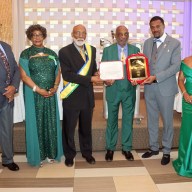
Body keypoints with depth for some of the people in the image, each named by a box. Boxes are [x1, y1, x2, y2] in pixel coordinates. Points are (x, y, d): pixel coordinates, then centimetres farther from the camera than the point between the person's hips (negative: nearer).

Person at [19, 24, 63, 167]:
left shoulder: (51, 53, 10)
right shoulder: (26, 54, 0)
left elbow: (58, 72, 9)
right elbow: (24, 76, -7)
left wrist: (55, 88, -7)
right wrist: (38, 90, -15)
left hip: (51, 93, 3)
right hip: (33, 93, -3)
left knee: (51, 123, 7)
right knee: (36, 123, 4)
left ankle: (51, 153, 20)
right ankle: (38, 155, 16)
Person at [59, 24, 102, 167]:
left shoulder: (92, 50, 8)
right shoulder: (64, 52, -10)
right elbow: (67, 75, -19)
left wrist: (96, 73, -9)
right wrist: (90, 79, -22)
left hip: (88, 96, 5)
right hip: (71, 97, -4)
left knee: (86, 127, 18)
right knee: (69, 128, 11)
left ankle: (87, 152, 37)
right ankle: (69, 155, 30)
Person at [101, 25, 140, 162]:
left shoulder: (135, 50, 4)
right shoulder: (107, 50, 0)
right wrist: (106, 79, -20)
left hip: (130, 90, 1)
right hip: (113, 90, -1)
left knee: (128, 120, 9)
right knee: (112, 120, 9)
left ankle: (127, 148, 24)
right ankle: (110, 148, 23)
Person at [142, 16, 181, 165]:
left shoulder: (174, 43, -4)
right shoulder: (147, 43, 9)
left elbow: (175, 66, -12)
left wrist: (156, 77, -21)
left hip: (165, 88, -4)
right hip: (149, 88, 4)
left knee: (167, 120, 7)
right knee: (151, 119, 13)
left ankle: (166, 151, 22)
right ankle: (153, 147, 29)